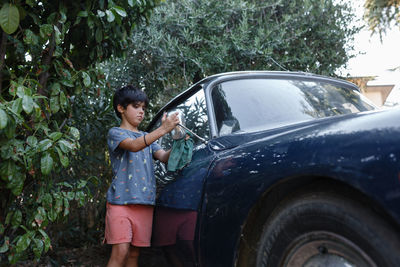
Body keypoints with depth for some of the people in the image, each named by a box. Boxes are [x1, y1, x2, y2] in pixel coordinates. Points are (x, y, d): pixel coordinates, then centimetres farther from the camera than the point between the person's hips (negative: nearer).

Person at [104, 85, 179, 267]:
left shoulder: (147, 137, 22)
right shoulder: (115, 133, 4)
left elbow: (165, 157, 6)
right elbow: (134, 146, -18)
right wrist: (163, 129, -27)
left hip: (145, 203, 5)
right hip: (121, 200, -5)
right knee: (120, 251, -13)